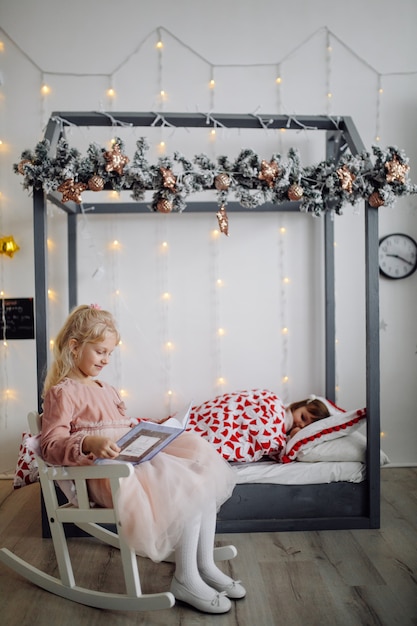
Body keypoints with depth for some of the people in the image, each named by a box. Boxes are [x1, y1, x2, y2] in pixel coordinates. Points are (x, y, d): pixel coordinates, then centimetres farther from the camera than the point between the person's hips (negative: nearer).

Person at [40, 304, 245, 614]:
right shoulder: (62, 392, -6)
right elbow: (51, 445, -16)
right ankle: (185, 580, -6)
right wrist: (90, 444, -33)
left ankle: (205, 565, 6)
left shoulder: (106, 389, 22)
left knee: (206, 479, -6)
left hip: (133, 457, 9)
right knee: (188, 490, -22)